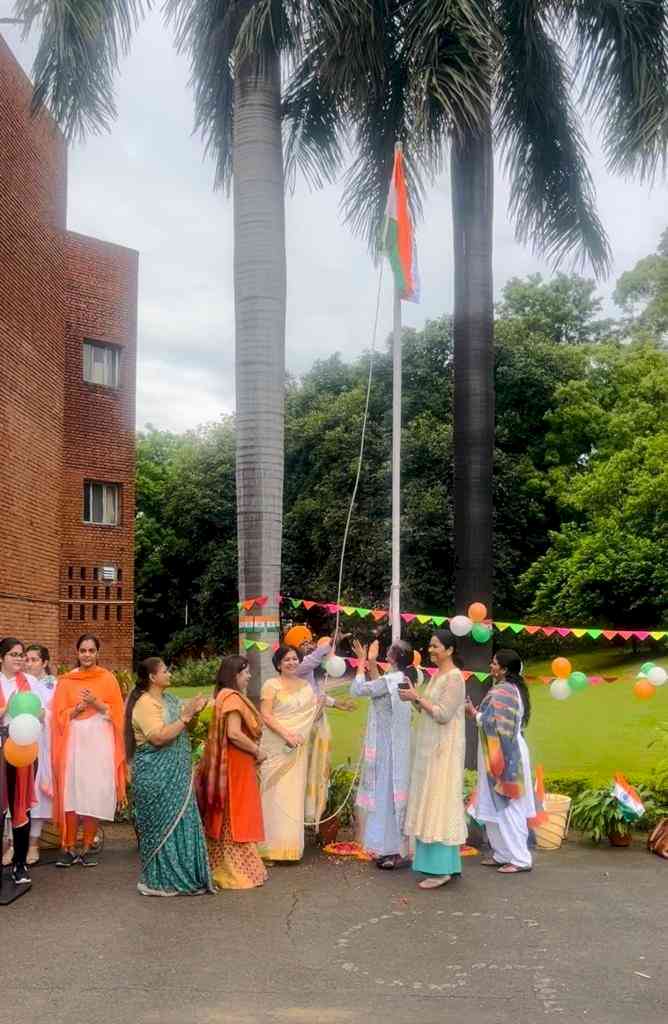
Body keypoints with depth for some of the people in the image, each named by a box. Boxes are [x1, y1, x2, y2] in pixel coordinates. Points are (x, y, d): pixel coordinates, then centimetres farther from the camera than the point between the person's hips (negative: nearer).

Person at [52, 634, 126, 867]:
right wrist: (77, 708, -12)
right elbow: (59, 715, 5)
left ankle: (87, 849, 8)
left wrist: (96, 704, -12)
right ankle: (69, 848, 5)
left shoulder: (107, 678, 6)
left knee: (95, 796, -2)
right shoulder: (66, 681, 7)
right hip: (74, 741, 1)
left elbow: (116, 713, 4)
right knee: (72, 795, -4)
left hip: (100, 741, 0)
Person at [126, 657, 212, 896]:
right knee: (163, 826, -1)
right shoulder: (145, 704, -16)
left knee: (177, 822, 13)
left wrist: (191, 711, 1)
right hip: (156, 776, -9)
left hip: (174, 774, 9)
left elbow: (178, 728, 19)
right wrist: (186, 716, -23)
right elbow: (159, 737, -25)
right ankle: (158, 881, 10)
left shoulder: (168, 698, 11)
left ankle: (176, 876, 23)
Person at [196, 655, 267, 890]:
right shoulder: (232, 698, -17)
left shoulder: (228, 696, 15)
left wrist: (254, 751, 8)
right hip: (235, 766, -10)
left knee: (230, 818, 15)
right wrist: (257, 751, -14)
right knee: (235, 818, -3)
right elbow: (234, 733, -25)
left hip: (236, 765, 10)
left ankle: (225, 868, 23)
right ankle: (237, 873, 4)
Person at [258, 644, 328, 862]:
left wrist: (325, 701, -1)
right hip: (277, 748, -5)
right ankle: (273, 847, 0)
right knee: (276, 795, -5)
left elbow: (312, 715, 18)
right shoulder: (271, 685, -2)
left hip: (299, 749, 5)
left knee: (294, 795, 6)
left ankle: (291, 846, 13)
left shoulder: (305, 686, 14)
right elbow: (265, 715, -9)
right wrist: (286, 733, -20)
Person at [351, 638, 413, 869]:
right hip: (396, 746, 9)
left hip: (387, 747, -9)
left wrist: (362, 663, -5)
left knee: (388, 794, -1)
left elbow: (356, 689, -16)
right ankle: (393, 849, 21)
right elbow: (377, 687, 21)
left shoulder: (390, 680, -20)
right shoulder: (403, 680, 6)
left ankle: (399, 852, 4)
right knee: (393, 793, 14)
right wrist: (371, 663, 19)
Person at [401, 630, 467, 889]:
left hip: (444, 749, -9)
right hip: (430, 748, 9)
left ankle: (442, 869, -6)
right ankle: (436, 861, 17)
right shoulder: (436, 675, 14)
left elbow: (443, 714, -20)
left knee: (439, 802, -8)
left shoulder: (454, 678, -13)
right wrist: (414, 697, 1)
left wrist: (418, 697, -15)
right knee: (430, 803, 11)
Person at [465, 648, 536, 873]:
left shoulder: (502, 692, -18)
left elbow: (495, 724, -23)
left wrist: (474, 713, -10)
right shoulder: (512, 688, 13)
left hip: (503, 754, -10)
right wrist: (477, 712, 9)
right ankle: (503, 854, 21)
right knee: (499, 807, 15)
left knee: (505, 807, -4)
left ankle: (519, 859, 2)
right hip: (508, 752, 10)